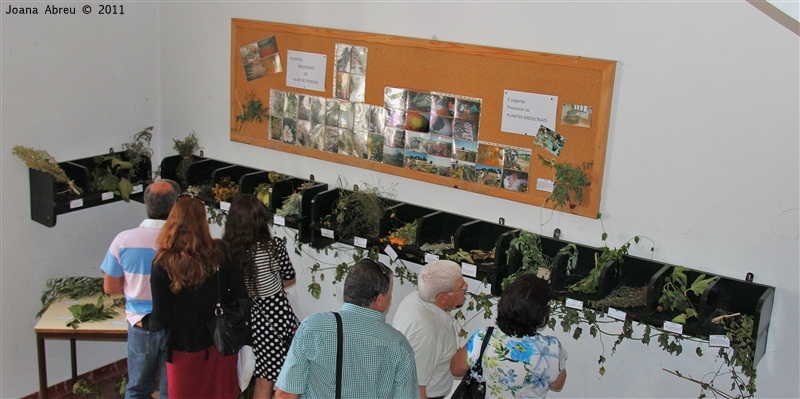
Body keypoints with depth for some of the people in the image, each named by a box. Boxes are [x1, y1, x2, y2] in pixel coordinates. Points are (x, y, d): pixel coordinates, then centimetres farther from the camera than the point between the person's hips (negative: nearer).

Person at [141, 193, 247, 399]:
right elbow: (241, 296, -8)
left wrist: (145, 322, 9)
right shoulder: (220, 253, -11)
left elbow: (161, 317, -13)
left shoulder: (164, 264, -16)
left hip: (185, 349, -2)